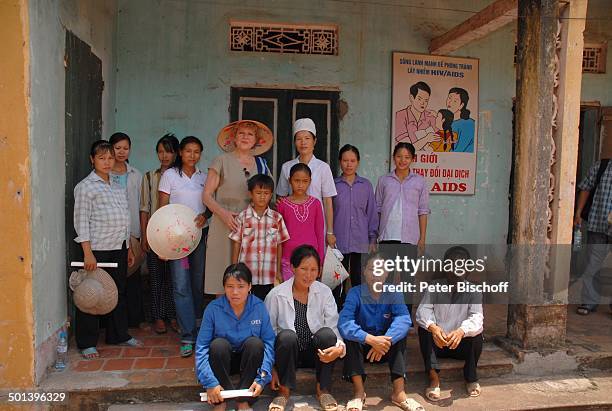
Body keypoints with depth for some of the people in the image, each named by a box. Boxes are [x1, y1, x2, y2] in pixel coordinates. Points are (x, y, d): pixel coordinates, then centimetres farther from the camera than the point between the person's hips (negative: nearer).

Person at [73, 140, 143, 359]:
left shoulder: (117, 186, 16)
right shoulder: (86, 186, -4)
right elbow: (81, 220, -10)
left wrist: (128, 248, 17)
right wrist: (88, 252, -17)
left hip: (119, 248, 7)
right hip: (97, 249, -6)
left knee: (119, 292, 14)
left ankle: (119, 335, 26)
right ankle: (87, 343, 11)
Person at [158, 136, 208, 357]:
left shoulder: (204, 177, 11)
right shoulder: (170, 175, 2)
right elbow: (162, 207, 0)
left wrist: (204, 216, -9)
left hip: (200, 234, 3)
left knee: (198, 284, 9)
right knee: (181, 285, -7)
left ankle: (198, 327, 26)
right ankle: (188, 337, -4)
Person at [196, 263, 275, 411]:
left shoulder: (259, 307, -16)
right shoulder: (213, 309, -18)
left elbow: (269, 342, -19)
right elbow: (201, 347, -20)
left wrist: (262, 377, -30)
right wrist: (210, 382, -30)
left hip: (249, 361, 1)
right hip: (221, 361, -1)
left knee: (255, 343, -30)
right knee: (218, 344, -31)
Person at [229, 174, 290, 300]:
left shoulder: (277, 218, 2)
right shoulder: (242, 218, -1)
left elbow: (279, 246, 6)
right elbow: (236, 245, 3)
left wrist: (278, 271, 7)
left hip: (268, 276, 1)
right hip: (246, 275, -1)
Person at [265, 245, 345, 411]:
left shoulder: (324, 292, -4)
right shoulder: (276, 295, -9)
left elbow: (334, 326, -10)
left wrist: (339, 348, -31)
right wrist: (271, 367, -13)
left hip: (317, 353, 2)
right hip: (287, 353, -1)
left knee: (326, 333, -29)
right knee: (287, 336, -33)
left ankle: (323, 390, -10)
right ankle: (284, 390, -12)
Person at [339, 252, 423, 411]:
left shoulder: (393, 293, -12)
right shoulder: (355, 293, -17)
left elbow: (404, 318, -29)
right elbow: (344, 322, -33)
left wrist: (386, 340, -45)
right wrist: (370, 339, -46)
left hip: (386, 346, 1)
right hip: (361, 346, -1)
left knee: (399, 334, -27)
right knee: (350, 335, -30)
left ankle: (399, 392, -24)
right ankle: (359, 391, -22)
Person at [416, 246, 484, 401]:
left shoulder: (473, 291, -2)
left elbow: (476, 317, -20)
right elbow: (422, 310, -18)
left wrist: (461, 331, -43)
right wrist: (433, 327, -41)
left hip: (461, 344, 0)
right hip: (436, 344, 0)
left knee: (476, 331, -27)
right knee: (424, 327, -26)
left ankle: (471, 378, -7)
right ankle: (434, 378, -27)